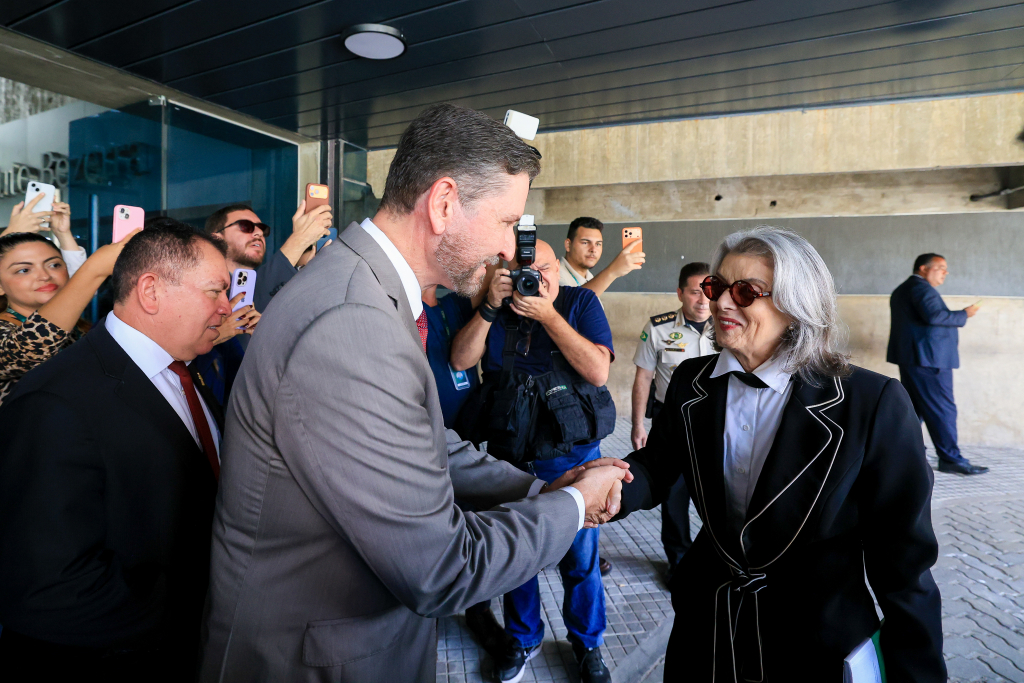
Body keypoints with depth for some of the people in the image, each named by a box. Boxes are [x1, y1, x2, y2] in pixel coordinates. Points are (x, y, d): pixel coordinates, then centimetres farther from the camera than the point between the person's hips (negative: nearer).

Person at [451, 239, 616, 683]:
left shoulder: (581, 302, -5)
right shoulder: (498, 309, 2)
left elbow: (598, 372, -18)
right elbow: (460, 361, -10)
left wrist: (547, 315, -22)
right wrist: (490, 307, -21)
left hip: (571, 458, -2)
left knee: (579, 560, 11)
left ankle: (587, 645, 37)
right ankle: (523, 639, 41)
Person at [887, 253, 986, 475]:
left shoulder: (901, 290, 20)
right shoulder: (921, 287, -12)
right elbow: (934, 315, -25)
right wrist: (963, 315, -13)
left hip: (910, 358, 11)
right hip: (929, 358, -11)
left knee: (915, 407, 14)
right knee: (942, 409, -6)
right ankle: (951, 459, -3)